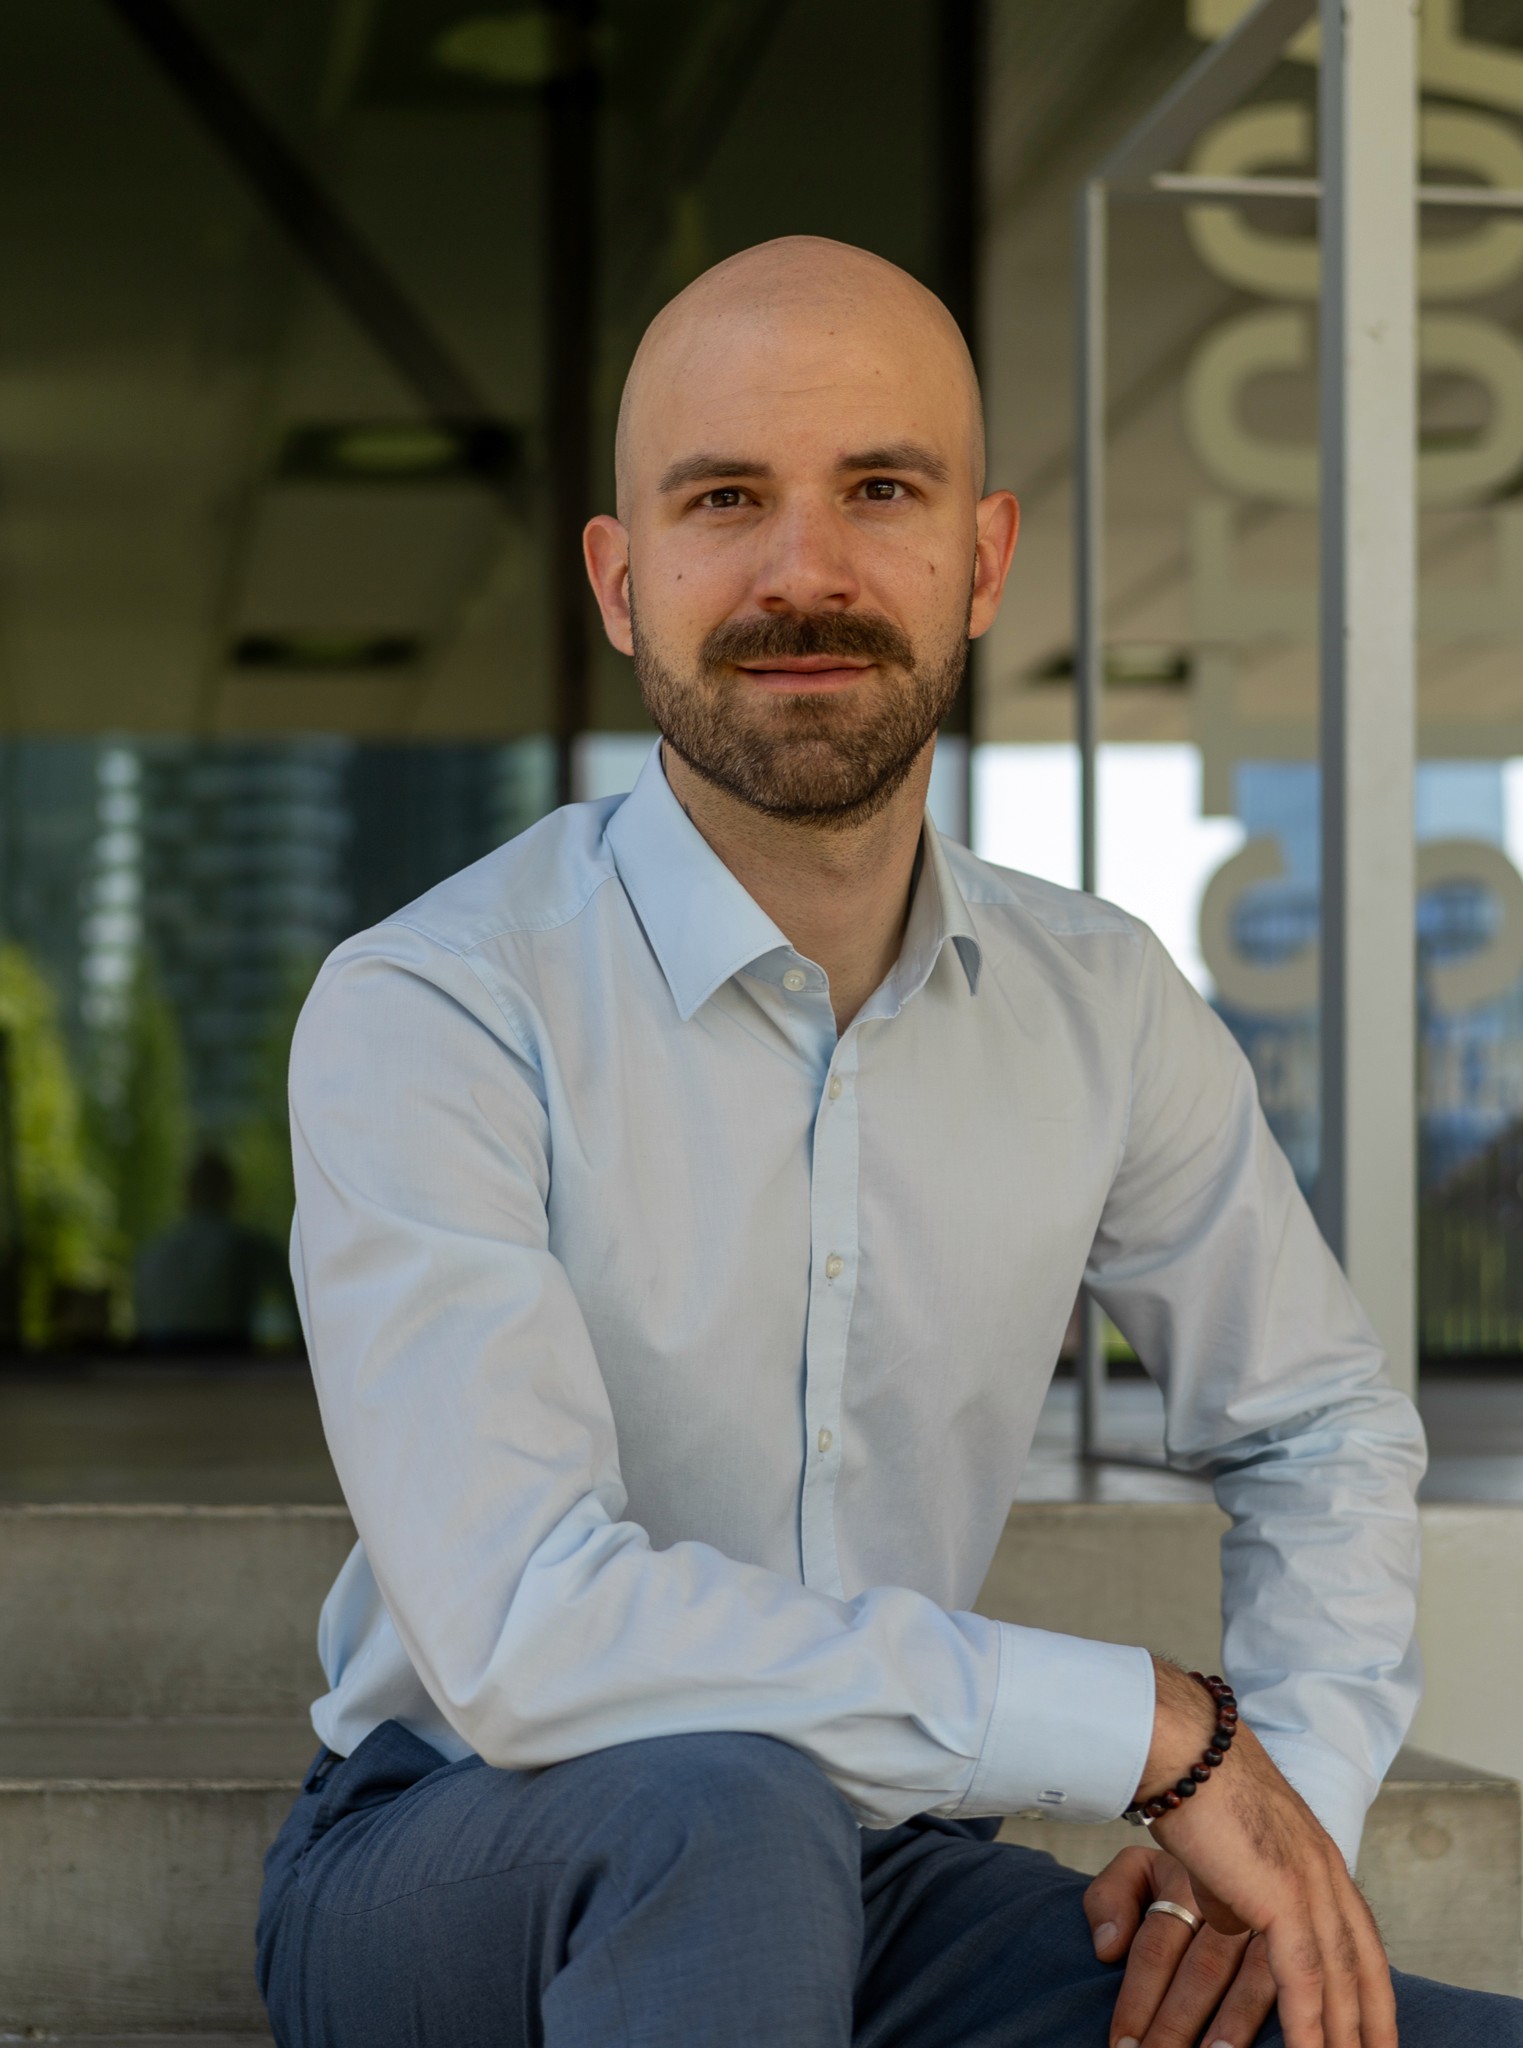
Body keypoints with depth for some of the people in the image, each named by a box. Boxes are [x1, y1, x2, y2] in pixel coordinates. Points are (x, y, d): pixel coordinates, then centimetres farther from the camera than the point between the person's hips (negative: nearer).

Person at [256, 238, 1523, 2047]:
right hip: (450, 1870, -4)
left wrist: (1294, 1794, -6)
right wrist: (1156, 1728, -24)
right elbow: (523, 1635, -29)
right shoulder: (428, 1014, -18)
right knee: (720, 1806, -38)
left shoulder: (1100, 1005, 0)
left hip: (877, 1891, 4)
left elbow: (1317, 1424, 14)